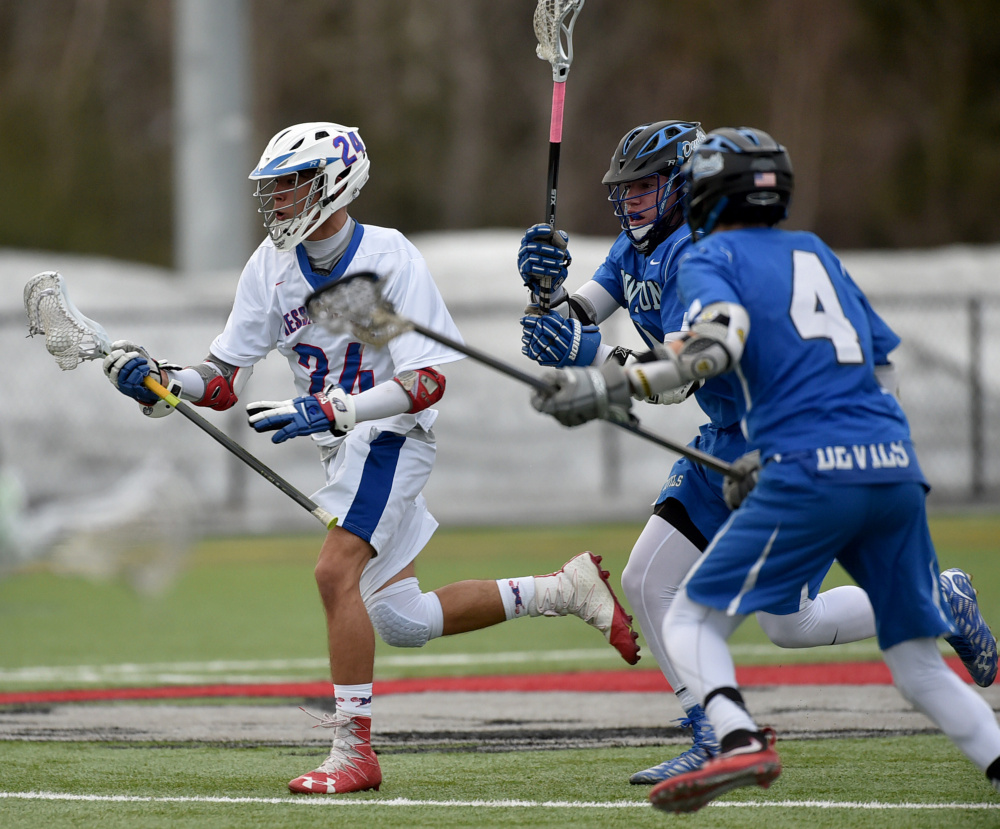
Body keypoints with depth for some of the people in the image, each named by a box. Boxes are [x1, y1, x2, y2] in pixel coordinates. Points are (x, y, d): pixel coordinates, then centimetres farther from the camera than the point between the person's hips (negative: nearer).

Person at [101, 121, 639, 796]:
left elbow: (428, 382, -23)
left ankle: (354, 752, -19)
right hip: (343, 444, 8)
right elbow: (224, 381, 0)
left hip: (391, 433, -8)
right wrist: (156, 379, -19)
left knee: (336, 572, -25)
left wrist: (331, 410, -34)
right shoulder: (272, 266, 0)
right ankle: (564, 591, 25)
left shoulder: (391, 259, -19)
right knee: (399, 620, 10)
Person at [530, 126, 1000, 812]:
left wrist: (611, 387, -21)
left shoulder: (711, 258, 8)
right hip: (897, 467, 6)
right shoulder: (816, 252, 27)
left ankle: (741, 741, -22)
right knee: (919, 666, 14)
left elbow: (718, 346, -13)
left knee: (692, 621, 3)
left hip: (811, 473, -6)